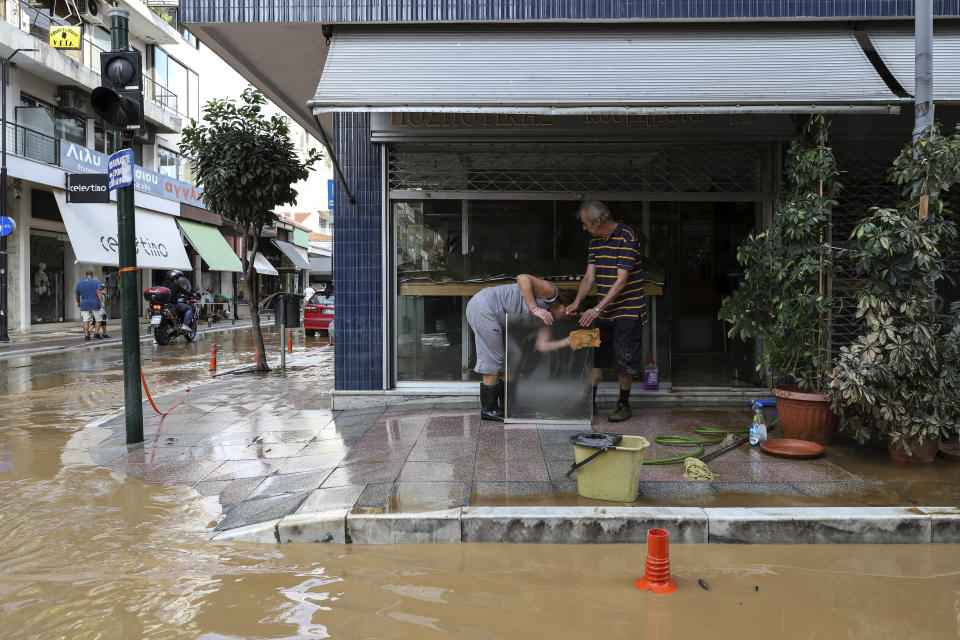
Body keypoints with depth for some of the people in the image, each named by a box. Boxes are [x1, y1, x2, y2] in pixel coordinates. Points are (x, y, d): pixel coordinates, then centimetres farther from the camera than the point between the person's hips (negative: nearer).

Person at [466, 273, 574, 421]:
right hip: (483, 307, -11)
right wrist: (535, 309, -24)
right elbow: (523, 278, -23)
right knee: (492, 360, -6)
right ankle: (489, 409, 2)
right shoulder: (550, 291, -9)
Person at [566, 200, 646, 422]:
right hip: (604, 311, 7)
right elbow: (590, 276, 8)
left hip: (627, 311, -7)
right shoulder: (595, 242, 8)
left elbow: (622, 280, -22)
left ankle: (624, 405, 15)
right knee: (596, 354, 10)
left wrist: (597, 309, -24)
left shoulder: (626, 238, -17)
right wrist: (577, 302, -5)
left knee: (625, 361, 0)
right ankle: (590, 399, 21)